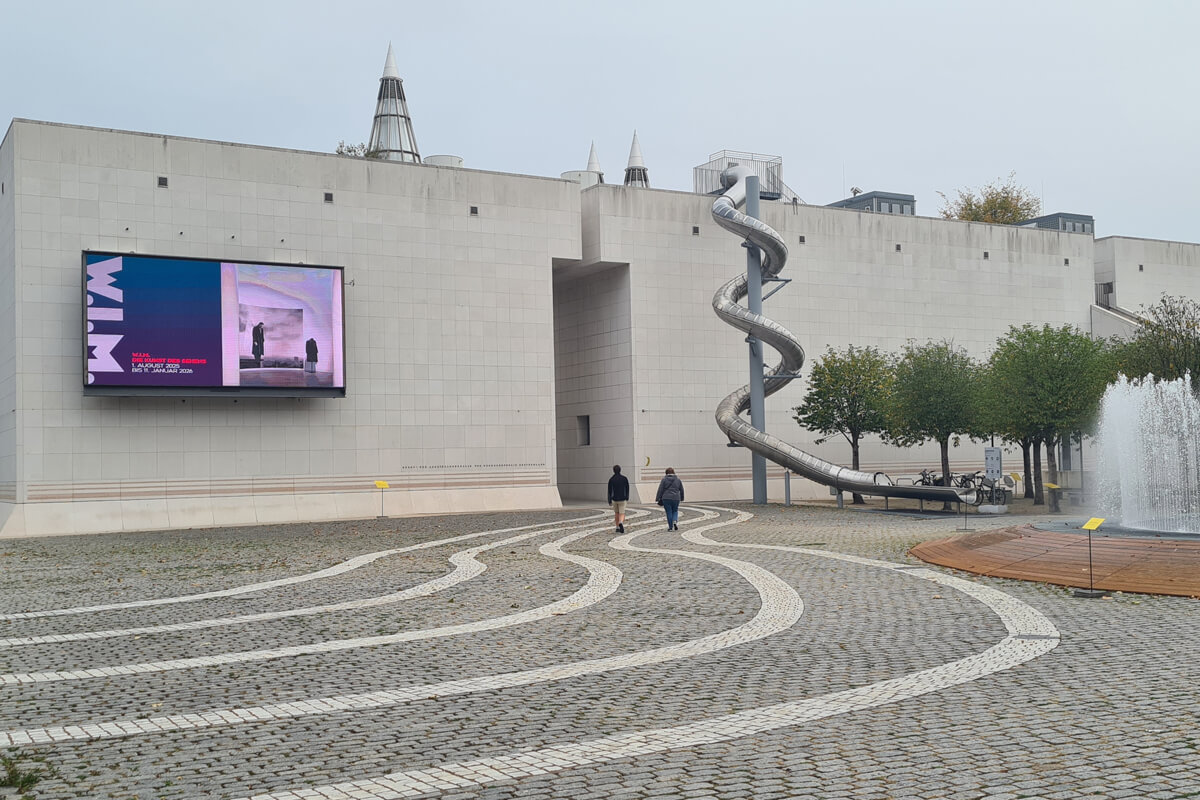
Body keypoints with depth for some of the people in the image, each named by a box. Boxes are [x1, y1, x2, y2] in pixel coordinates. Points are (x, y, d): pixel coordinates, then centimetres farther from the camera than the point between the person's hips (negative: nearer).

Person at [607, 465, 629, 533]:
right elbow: (627, 489, 4)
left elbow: (609, 491, -6)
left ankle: (617, 528, 24)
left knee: (616, 513, 19)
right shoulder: (624, 478, -3)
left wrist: (609, 501, 0)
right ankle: (621, 523, -31)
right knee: (622, 514, -1)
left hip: (614, 499, 1)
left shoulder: (611, 480, -5)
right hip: (622, 499, -1)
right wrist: (627, 498, 17)